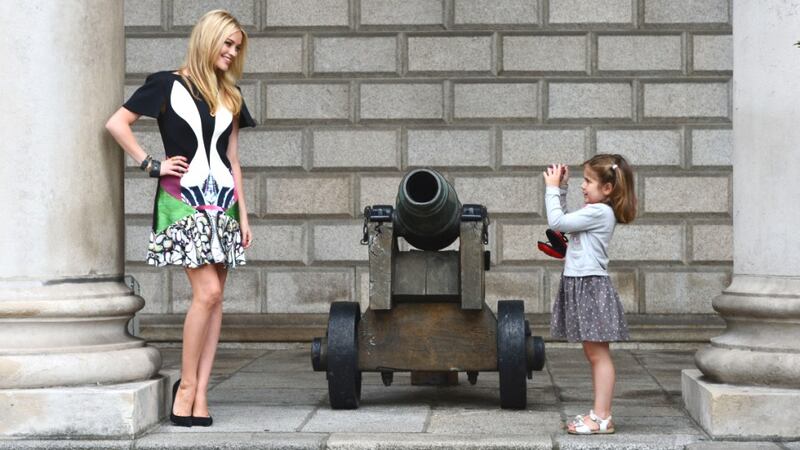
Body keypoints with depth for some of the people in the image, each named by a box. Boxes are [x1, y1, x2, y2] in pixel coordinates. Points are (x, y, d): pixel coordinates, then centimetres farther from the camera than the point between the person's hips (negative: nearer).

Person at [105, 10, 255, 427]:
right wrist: (152, 164, -7)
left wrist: (243, 214, 12)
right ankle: (187, 386, -2)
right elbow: (116, 123, -3)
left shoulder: (230, 96, 16)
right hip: (184, 199, -5)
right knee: (207, 292, -15)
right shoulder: (167, 84, 0)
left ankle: (200, 393, 3)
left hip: (222, 202, 5)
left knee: (214, 298, 0)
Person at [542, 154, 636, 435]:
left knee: (598, 354, -8)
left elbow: (556, 222, -18)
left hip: (591, 286, -10)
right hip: (580, 286, 10)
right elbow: (563, 221, 23)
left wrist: (552, 188, -8)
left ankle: (602, 418, -6)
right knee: (593, 354, 12)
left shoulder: (599, 212, -16)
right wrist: (561, 189, 17)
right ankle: (599, 413, 17)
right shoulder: (594, 212, 15)